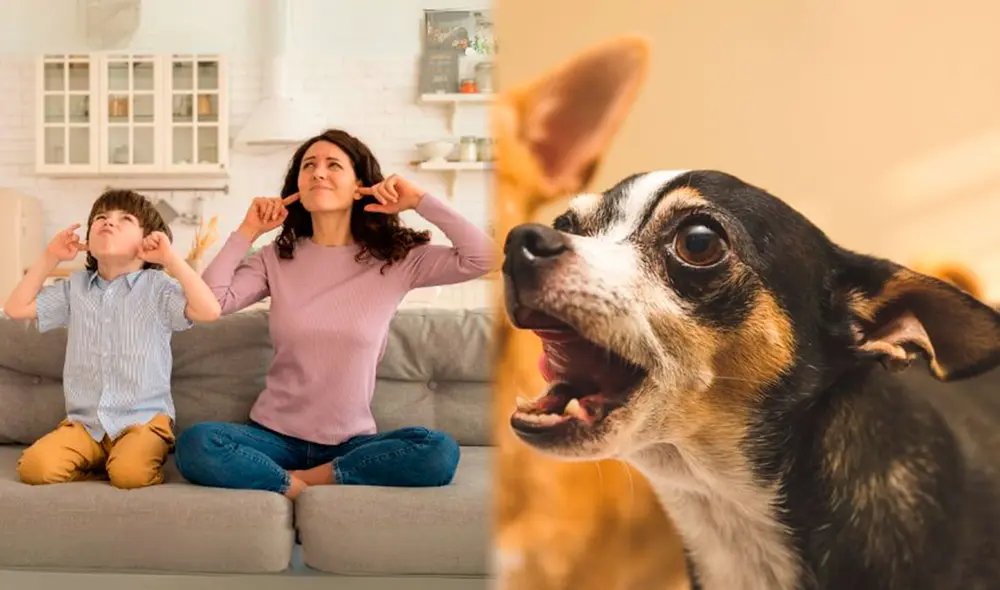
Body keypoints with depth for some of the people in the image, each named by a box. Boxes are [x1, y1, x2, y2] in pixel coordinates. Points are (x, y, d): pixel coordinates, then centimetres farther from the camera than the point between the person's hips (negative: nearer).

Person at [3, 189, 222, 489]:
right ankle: (102, 465, 4)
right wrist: (49, 259, 9)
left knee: (130, 474, -31)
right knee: (34, 466, -20)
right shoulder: (75, 287, 12)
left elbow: (209, 311, -21)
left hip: (143, 418, -4)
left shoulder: (157, 287, -5)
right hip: (84, 422, 4)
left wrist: (170, 258, -19)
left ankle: (148, 464, 2)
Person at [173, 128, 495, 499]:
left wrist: (420, 200, -10)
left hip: (351, 442, 0)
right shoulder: (277, 258, 4)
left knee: (438, 452, -29)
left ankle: (305, 481, -16)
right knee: (195, 444, -29)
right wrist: (247, 232, -3)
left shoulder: (395, 260, -1)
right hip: (276, 435, 1)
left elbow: (481, 257, -11)